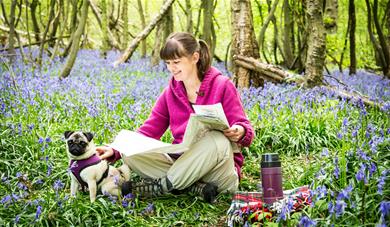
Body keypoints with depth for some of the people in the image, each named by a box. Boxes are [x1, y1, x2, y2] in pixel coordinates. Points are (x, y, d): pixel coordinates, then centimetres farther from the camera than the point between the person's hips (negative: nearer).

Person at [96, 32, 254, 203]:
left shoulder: (222, 86, -4)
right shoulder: (170, 93, 9)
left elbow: (244, 128, -6)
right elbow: (148, 132, 6)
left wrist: (240, 133, -31)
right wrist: (115, 151, -8)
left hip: (219, 168, -3)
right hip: (182, 163, 4)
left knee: (217, 139, -37)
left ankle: (158, 187, -23)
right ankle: (196, 188, -26)